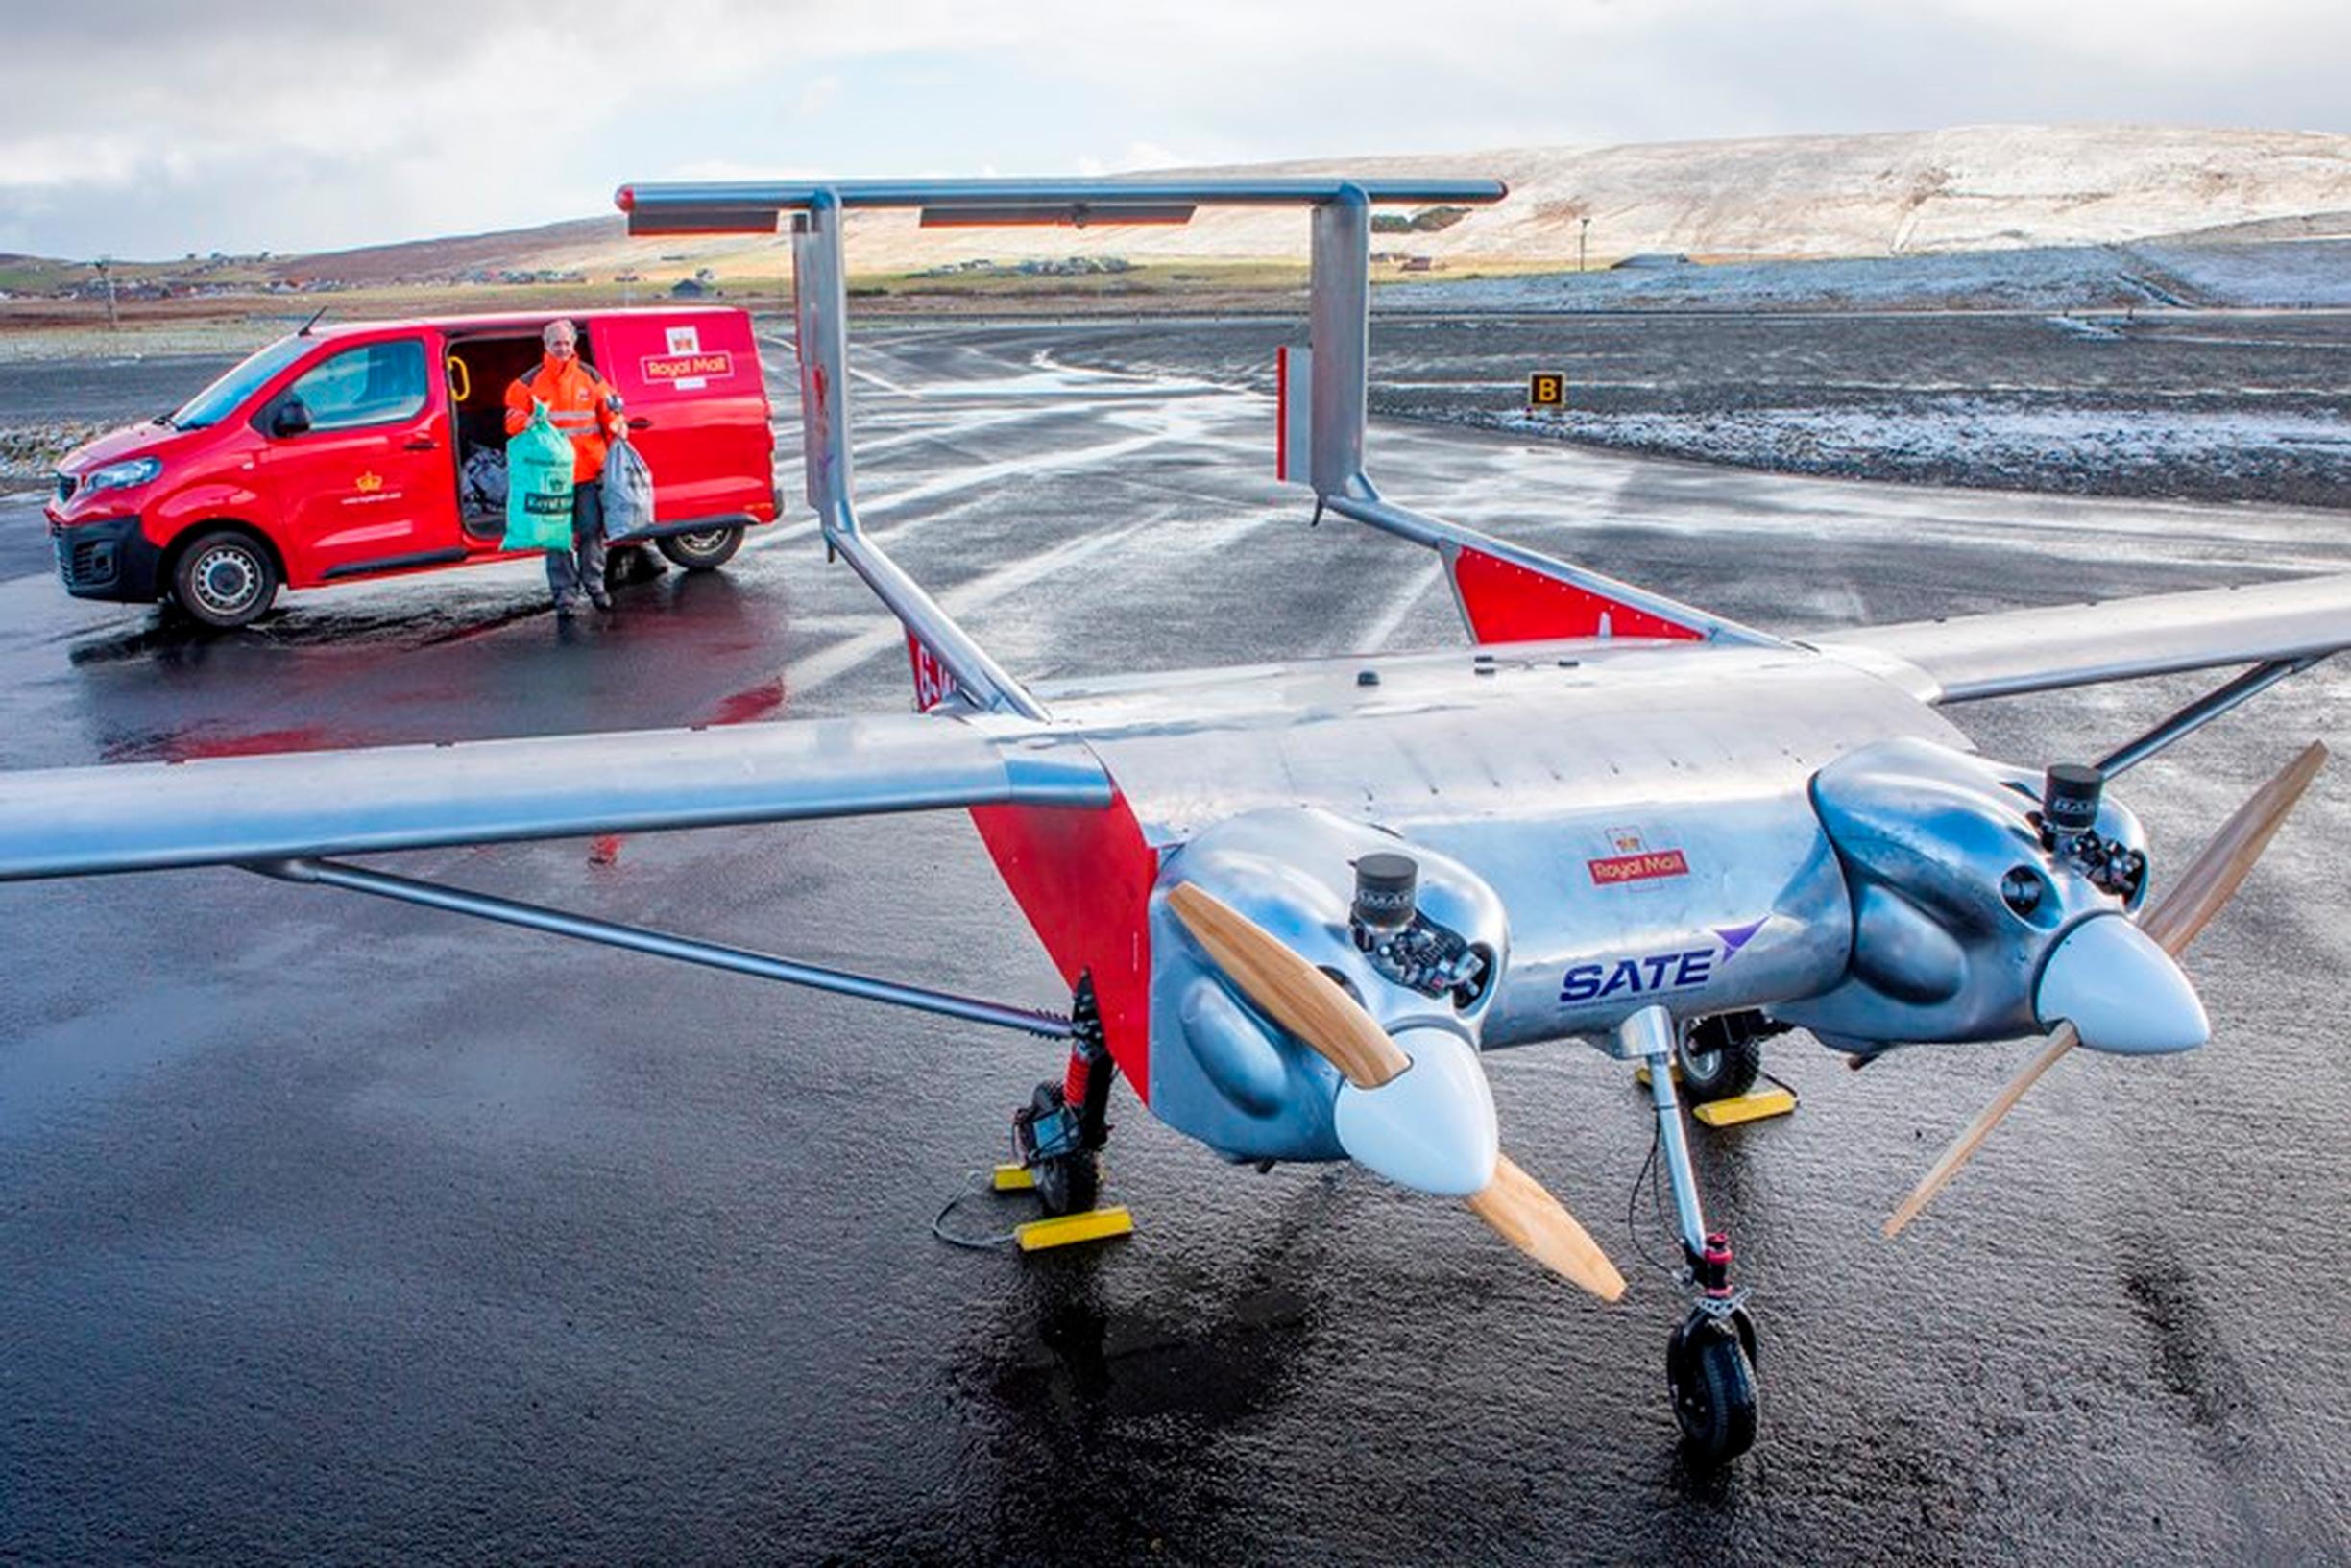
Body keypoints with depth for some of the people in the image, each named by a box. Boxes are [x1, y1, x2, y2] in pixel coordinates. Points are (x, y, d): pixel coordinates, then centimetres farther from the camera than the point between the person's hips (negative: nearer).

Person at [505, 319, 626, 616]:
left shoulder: (590, 377, 10)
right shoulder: (530, 382, 5)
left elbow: (609, 410, 16)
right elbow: (514, 417, 6)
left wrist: (617, 426, -5)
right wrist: (530, 425, -16)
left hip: (589, 469, 1)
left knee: (592, 530, 4)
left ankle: (594, 584, 20)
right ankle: (565, 593, 5)